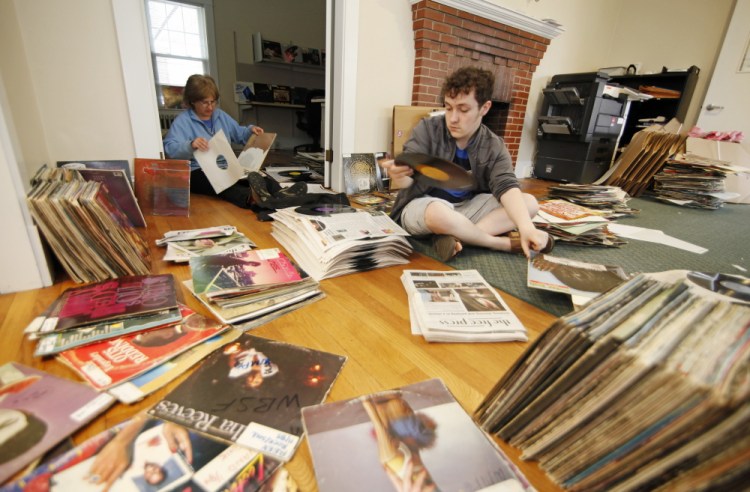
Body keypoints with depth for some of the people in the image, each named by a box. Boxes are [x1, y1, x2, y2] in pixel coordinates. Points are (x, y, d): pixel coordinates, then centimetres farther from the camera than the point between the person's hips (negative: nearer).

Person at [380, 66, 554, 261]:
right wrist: (398, 175, -45)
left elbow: (506, 186, -16)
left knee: (529, 203, -13)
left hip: (466, 208, 4)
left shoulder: (494, 147, -3)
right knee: (439, 213, -40)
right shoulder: (427, 129, -9)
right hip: (423, 205, -3)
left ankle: (456, 236, -28)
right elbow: (406, 179, -18)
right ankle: (504, 243, -19)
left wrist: (526, 227, -35)